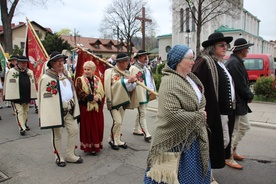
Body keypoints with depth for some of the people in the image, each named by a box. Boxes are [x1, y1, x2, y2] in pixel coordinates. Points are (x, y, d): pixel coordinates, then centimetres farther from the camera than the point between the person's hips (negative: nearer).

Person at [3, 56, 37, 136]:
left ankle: (24, 124, 34)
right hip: (16, 97, -5)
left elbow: (33, 84, 12)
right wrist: (5, 95, -3)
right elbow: (7, 84, -3)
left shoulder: (30, 72, 9)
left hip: (27, 96, 5)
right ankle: (22, 128, -5)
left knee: (25, 111, 17)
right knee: (19, 112, -6)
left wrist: (33, 95, 11)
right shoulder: (11, 72, -4)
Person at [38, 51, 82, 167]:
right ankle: (59, 157, 27)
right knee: (57, 135, 9)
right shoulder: (46, 78, -11)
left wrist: (75, 106, 13)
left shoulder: (66, 75, 12)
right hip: (56, 110, -7)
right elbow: (44, 98, -13)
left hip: (69, 109, 7)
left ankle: (70, 155, 27)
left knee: (74, 130, 11)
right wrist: (45, 115, -15)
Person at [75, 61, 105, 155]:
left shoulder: (97, 80, 9)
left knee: (98, 127, 9)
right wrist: (92, 97, -16)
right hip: (85, 108, -4)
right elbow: (80, 94, -13)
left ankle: (97, 145, 24)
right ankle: (89, 147, 13)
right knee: (88, 128, 1)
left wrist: (97, 97, -14)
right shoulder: (80, 80, -4)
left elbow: (102, 92, 6)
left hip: (97, 107, 4)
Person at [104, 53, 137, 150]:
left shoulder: (127, 73, 3)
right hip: (114, 101, -5)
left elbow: (130, 88, 0)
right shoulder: (110, 71, -10)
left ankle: (117, 140, 27)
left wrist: (133, 82, -19)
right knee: (117, 121, -7)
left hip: (123, 100, 5)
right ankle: (112, 140, 15)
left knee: (120, 122, 13)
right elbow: (107, 86, -17)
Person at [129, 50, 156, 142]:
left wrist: (152, 90, 3)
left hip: (146, 94, 9)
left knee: (140, 112, 18)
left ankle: (136, 129, 32)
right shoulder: (134, 68, -10)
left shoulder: (145, 67, 18)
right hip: (139, 94, -9)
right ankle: (146, 134, -4)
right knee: (142, 114, -8)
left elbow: (150, 79, 17)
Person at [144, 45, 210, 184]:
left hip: (192, 135, 9)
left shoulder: (190, 78, 6)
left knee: (192, 171, 21)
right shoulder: (170, 82, -22)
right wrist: (198, 116, -17)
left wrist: (201, 113, 0)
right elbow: (173, 114, -29)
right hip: (177, 137, -8)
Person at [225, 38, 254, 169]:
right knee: (233, 130, 1)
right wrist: (250, 96, -5)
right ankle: (229, 158, 16)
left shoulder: (235, 61, 13)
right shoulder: (235, 63, -21)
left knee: (244, 127, 20)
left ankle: (233, 151, 33)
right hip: (235, 103, -11)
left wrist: (247, 95, 3)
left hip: (239, 102, 11)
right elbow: (241, 85, -22)